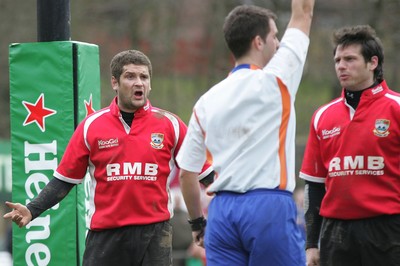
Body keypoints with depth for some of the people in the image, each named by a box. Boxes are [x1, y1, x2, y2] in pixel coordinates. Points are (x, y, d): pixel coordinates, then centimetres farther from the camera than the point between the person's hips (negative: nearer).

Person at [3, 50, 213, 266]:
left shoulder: (170, 124, 2)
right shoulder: (91, 126, 3)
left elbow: (204, 173, 7)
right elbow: (65, 179, 6)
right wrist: (32, 210, -4)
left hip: (155, 233, -1)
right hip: (105, 234, 1)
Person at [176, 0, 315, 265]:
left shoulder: (206, 101, 10)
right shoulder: (274, 82, -3)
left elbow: (186, 173, 13)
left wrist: (197, 222, 24)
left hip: (222, 211, 5)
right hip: (270, 207, -5)